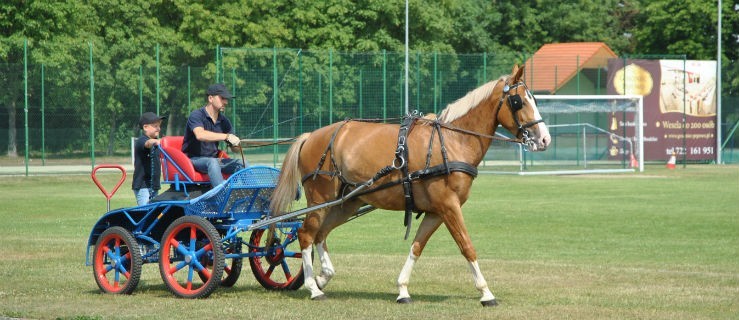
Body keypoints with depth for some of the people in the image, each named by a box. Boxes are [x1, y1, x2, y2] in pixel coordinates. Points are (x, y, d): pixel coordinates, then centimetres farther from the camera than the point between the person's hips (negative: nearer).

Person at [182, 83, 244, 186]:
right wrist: (226, 136, -40)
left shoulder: (224, 121, 8)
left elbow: (235, 149, 7)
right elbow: (200, 135, -34)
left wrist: (236, 145, -20)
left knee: (240, 164, -16)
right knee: (212, 162, -37)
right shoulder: (196, 116, -11)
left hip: (214, 159, 6)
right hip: (194, 160, -6)